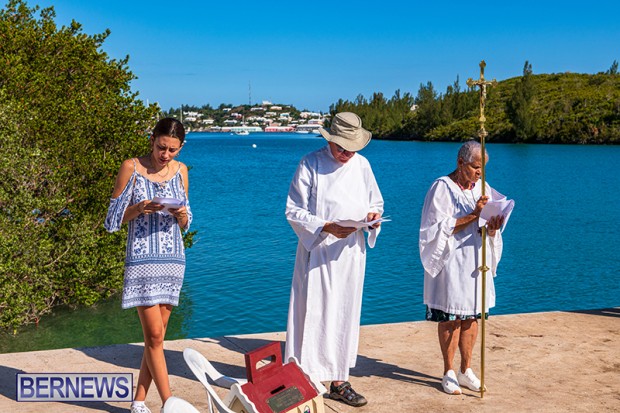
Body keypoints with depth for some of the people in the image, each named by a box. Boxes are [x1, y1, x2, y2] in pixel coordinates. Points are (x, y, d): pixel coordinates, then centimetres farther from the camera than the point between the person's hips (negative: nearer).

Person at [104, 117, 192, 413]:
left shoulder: (180, 170, 7)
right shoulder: (131, 168, -6)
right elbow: (112, 222, -3)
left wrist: (181, 215, -10)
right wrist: (139, 208, -20)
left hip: (173, 259, 5)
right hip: (142, 260, -4)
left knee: (156, 336, 8)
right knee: (154, 335, -6)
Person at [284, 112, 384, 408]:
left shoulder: (362, 164, 8)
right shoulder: (310, 164, -6)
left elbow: (376, 202, 18)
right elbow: (294, 211, -8)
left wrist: (373, 215, -6)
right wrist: (326, 227, -21)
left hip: (351, 251, 5)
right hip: (317, 251, -4)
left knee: (345, 316, 10)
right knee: (312, 314, -4)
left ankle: (339, 381, 21)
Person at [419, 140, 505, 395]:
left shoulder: (483, 189, 10)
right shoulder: (442, 187, -7)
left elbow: (490, 233, 10)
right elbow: (441, 228, -13)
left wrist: (492, 228, -13)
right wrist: (473, 215, -19)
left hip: (476, 263, 5)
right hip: (451, 263, -5)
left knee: (471, 317, 9)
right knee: (450, 318, -1)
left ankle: (466, 370, 20)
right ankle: (449, 373, 10)